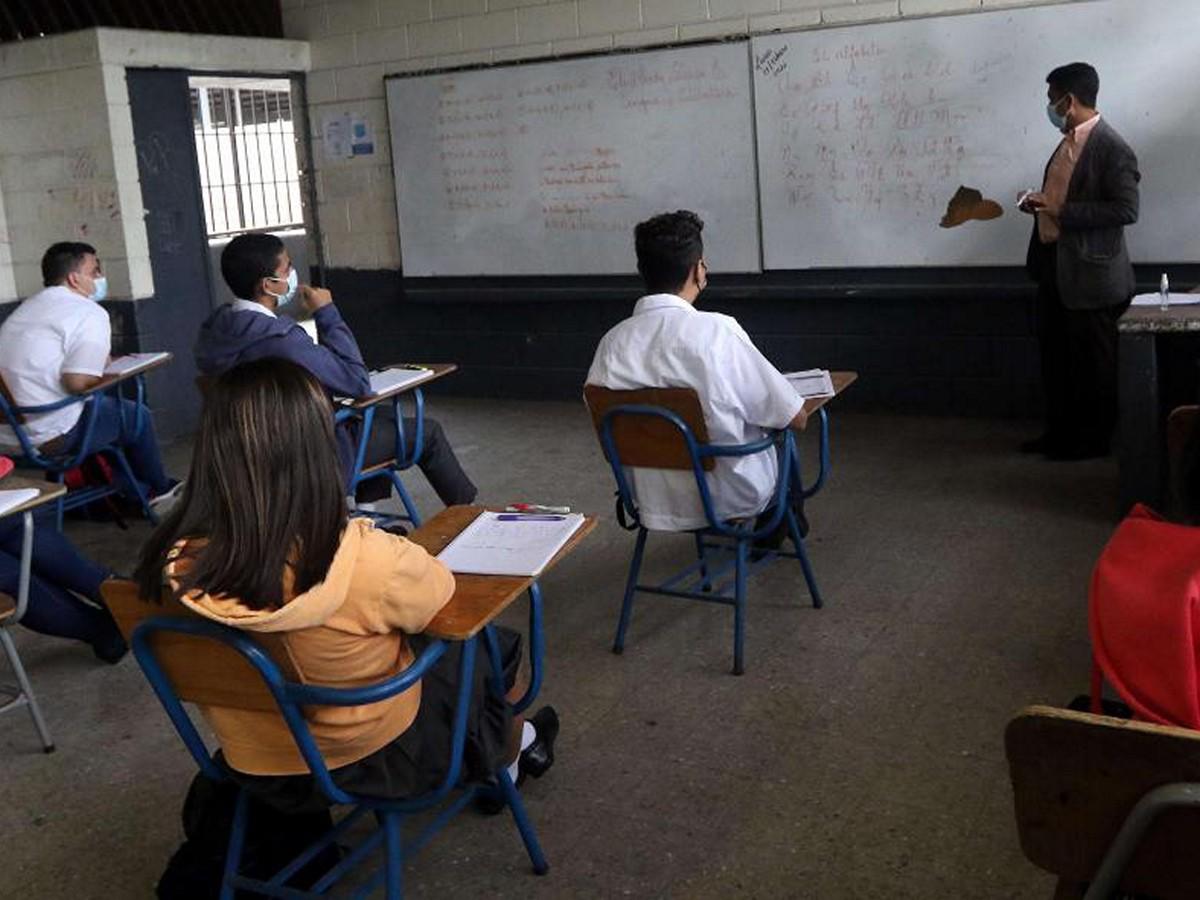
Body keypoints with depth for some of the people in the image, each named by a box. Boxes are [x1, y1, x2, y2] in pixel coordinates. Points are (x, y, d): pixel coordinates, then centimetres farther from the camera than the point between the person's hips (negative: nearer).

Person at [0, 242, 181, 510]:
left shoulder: (26, 308, 16)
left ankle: (140, 493, 34)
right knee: (137, 416, 13)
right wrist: (109, 376, 0)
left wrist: (103, 362, 21)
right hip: (47, 437, -9)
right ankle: (160, 489, 34)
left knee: (109, 409, 28)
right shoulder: (89, 313, -11)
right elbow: (79, 382, -22)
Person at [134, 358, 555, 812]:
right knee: (495, 644, 24)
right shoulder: (362, 560, -36)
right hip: (377, 761, -4)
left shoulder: (175, 564, -22)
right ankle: (509, 747, 55)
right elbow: (440, 595, -14)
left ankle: (504, 744, 48)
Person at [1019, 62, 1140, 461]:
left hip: (1091, 273, -9)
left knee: (1093, 361, 3)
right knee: (1055, 354, 14)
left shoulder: (1111, 148, -15)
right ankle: (1060, 432, 25)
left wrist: (1062, 212, -23)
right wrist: (1042, 203, 4)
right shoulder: (1068, 142, 13)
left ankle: (1093, 440, 14)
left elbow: (1126, 210, -21)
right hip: (1054, 267, 9)